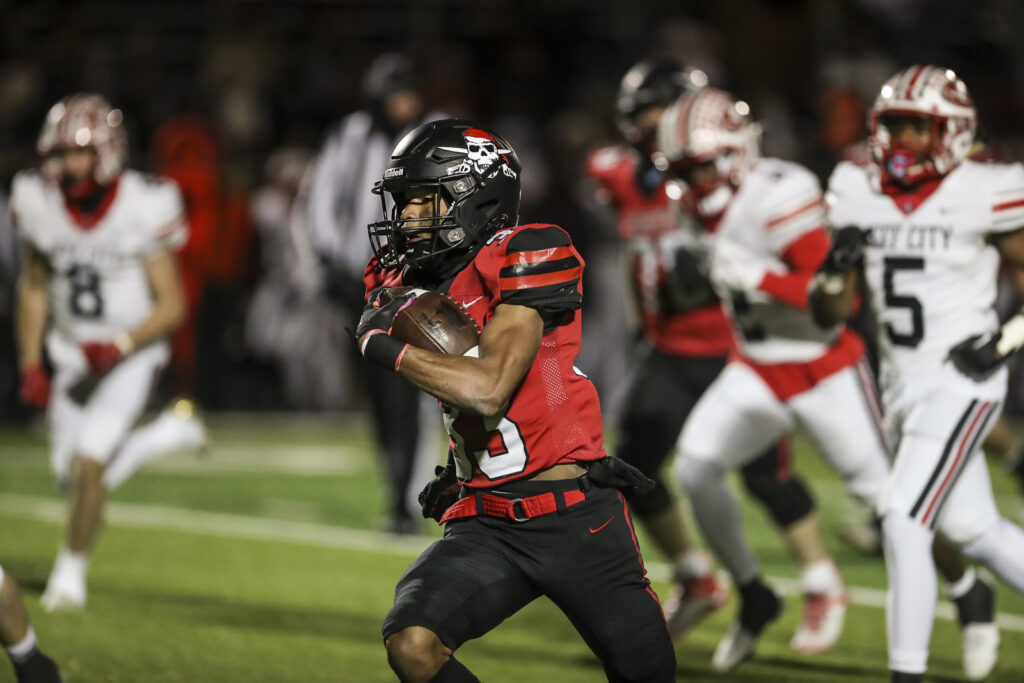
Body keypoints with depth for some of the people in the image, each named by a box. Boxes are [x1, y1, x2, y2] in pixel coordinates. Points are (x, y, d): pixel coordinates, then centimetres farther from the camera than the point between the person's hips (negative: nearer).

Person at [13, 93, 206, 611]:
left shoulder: (141, 208, -21)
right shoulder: (39, 203, -10)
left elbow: (171, 305, -15)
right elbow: (33, 287, 6)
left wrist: (119, 346, -28)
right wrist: (31, 364, 1)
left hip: (131, 354, -5)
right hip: (72, 352, 5)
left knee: (89, 464, -17)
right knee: (74, 480, 5)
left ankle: (70, 572, 2)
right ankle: (170, 433, 30)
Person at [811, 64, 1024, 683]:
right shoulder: (858, 196, 3)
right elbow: (829, 314, 7)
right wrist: (837, 267, -13)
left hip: (962, 383, -7)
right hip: (904, 387, 7)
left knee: (904, 521, -15)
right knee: (973, 530, 15)